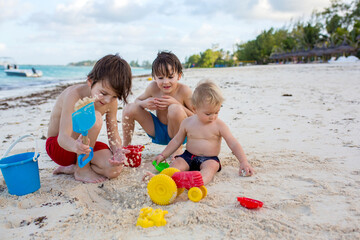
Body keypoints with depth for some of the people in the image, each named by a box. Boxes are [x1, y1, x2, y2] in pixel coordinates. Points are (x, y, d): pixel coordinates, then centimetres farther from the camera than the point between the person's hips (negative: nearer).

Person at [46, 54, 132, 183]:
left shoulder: (111, 102, -10)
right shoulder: (74, 95, -27)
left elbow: (113, 134, -7)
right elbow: (63, 137, -34)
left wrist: (118, 150, -29)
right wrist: (75, 146, -58)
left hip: (84, 145, 5)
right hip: (58, 146, -5)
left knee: (114, 169, -22)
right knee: (95, 117, -33)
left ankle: (71, 168, 1)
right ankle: (81, 169, -15)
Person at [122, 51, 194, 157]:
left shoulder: (184, 91, -21)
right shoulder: (153, 87, -11)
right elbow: (137, 100, 6)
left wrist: (176, 103, -31)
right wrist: (144, 103, -20)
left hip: (177, 133, -4)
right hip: (157, 132, 4)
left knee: (175, 108, -35)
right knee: (129, 108, -9)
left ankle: (178, 147, -10)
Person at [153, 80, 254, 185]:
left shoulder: (219, 125, -5)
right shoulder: (187, 123, 1)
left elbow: (233, 144, -6)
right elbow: (177, 141, 12)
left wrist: (243, 162, -15)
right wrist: (163, 155, 10)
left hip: (210, 159, -3)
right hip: (189, 156, 3)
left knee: (211, 166, -35)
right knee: (177, 163, -23)